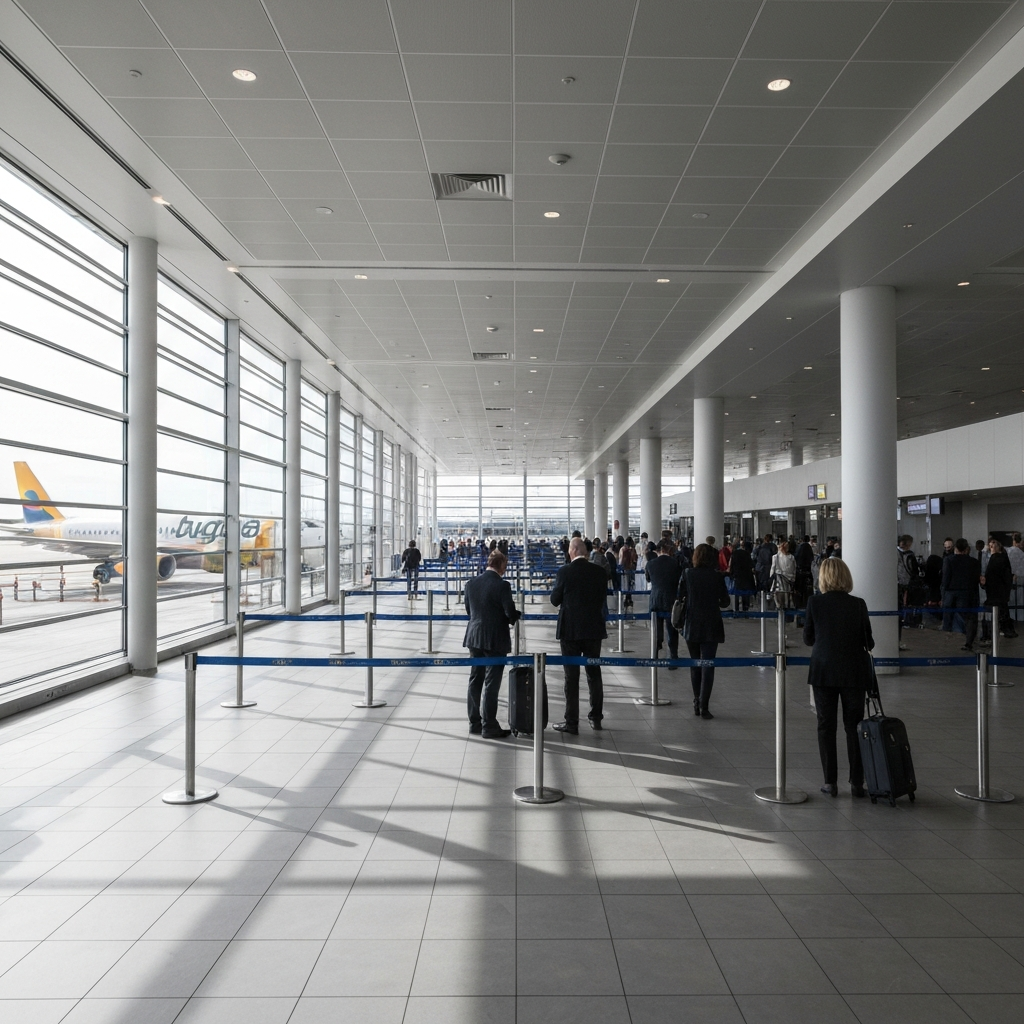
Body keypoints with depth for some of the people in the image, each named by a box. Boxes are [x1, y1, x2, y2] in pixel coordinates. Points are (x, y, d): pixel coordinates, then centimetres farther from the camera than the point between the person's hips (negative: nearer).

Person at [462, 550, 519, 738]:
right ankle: (489, 727, 4)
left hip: (474, 637, 6)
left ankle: (475, 723, 21)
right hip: (495, 640, -6)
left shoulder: (471, 583, 2)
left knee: (475, 680, 14)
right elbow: (511, 613, -15)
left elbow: (468, 609, 11)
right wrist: (512, 619, 7)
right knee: (491, 684, -1)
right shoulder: (502, 585, -16)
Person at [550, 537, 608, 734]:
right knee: (594, 674, 15)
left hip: (570, 630, -3)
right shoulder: (600, 572, -1)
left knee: (571, 677, 2)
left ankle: (572, 723, 5)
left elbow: (554, 600, -3)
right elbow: (602, 599, 8)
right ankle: (596, 718, 23)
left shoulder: (564, 572, -12)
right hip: (594, 629, 4)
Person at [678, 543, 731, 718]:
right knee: (707, 665, 0)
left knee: (695, 665, 15)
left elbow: (679, 597, 1)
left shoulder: (687, 574, -3)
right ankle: (704, 706, -7)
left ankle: (697, 703, 19)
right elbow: (725, 602, 0)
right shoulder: (717, 576, -6)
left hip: (691, 626, 2)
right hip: (711, 626, -2)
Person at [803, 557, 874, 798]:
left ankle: (830, 782, 10)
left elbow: (808, 639, -1)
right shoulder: (858, 604, -8)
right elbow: (868, 642, -4)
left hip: (823, 672, 0)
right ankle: (857, 782, 13)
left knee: (826, 726, 8)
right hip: (853, 672, 0)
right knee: (854, 726, 10)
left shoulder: (814, 603, -8)